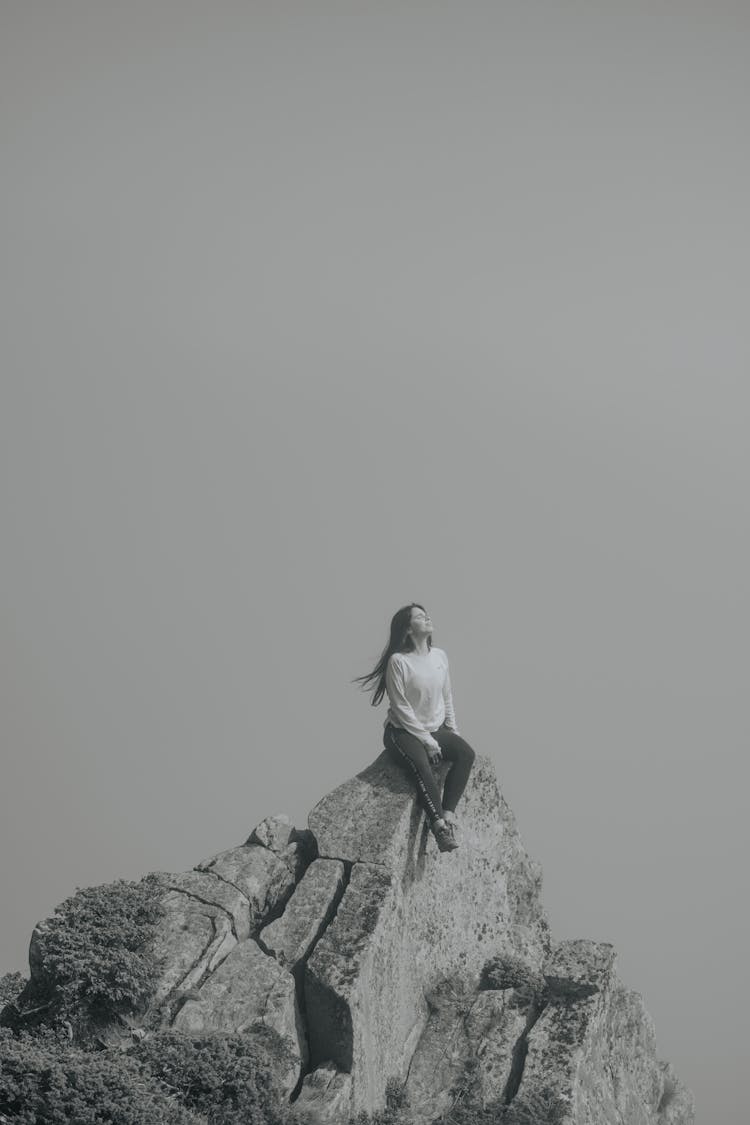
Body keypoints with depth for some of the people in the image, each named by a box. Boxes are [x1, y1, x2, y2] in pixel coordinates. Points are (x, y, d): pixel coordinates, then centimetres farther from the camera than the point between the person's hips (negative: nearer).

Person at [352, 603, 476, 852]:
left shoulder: (439, 655, 5)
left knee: (466, 753, -20)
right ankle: (439, 824, -38)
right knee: (422, 765, -34)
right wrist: (426, 740, -15)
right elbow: (401, 708, -15)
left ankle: (448, 812, -24)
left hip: (437, 729, 6)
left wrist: (452, 730, 3)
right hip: (404, 731, -6)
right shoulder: (398, 661, -15)